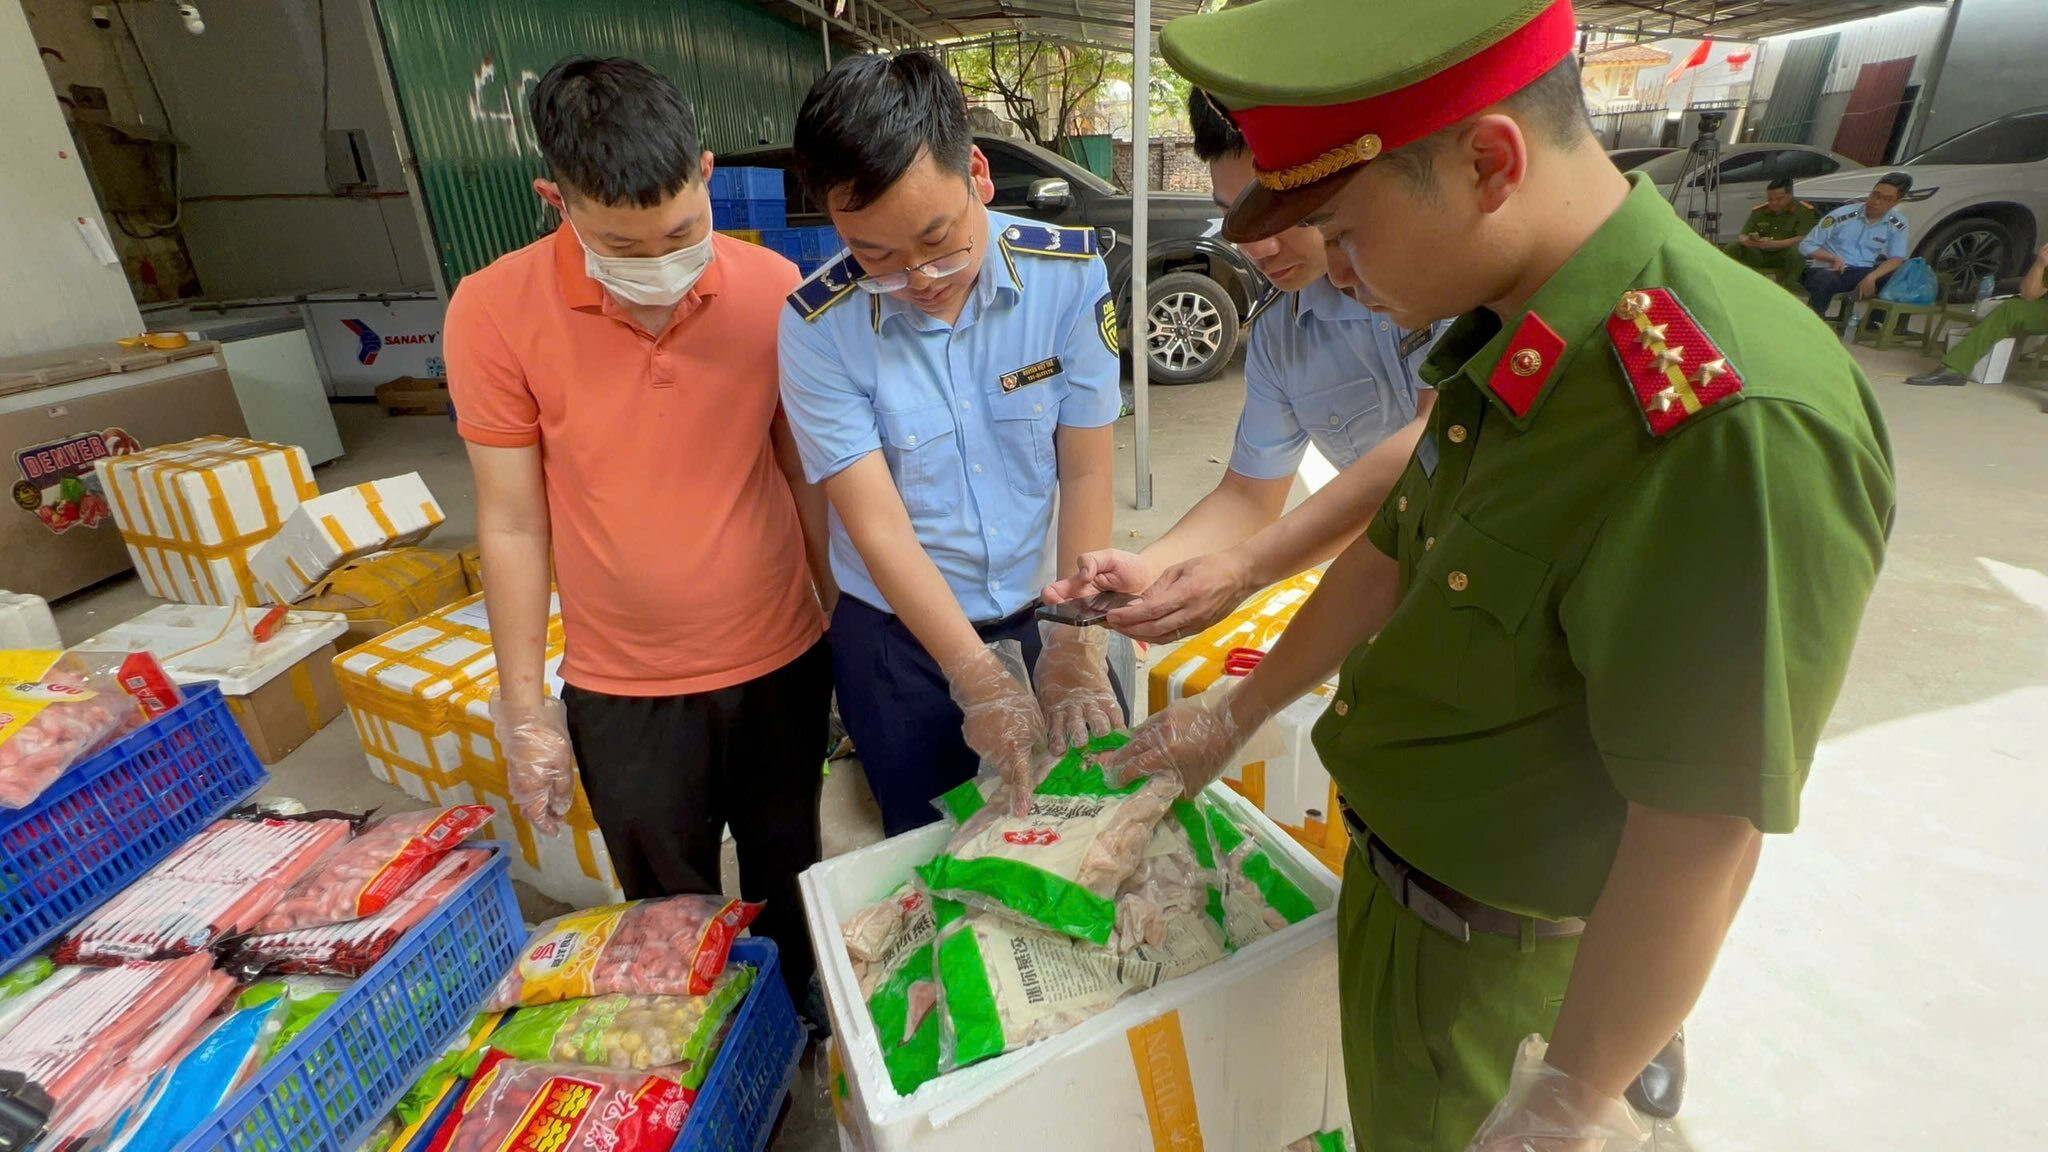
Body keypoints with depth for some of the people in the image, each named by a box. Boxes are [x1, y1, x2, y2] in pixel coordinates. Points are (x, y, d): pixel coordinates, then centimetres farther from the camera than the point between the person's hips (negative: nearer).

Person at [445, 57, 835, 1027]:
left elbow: (806, 477, -1)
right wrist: (525, 709, -3)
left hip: (781, 659, 1)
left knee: (788, 872, 23)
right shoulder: (493, 311, -13)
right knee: (670, 913, 20)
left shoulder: (774, 290, -11)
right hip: (622, 690, -1)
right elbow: (511, 521, -7)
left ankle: (793, 1000, 53)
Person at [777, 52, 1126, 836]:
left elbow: (1086, 473, -10)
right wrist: (982, 683, -20)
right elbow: (879, 526, -18)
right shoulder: (818, 326, -16)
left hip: (1046, 615, 2)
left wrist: (1075, 648, -11)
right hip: (900, 643, -1)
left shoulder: (1069, 273, -12)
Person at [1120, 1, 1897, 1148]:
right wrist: (1237, 714, 14)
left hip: (1495, 956, -7)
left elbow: (1705, 831, -28)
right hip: (1398, 875, 7)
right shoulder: (1509, 346, -3)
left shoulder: (1729, 420, -32)